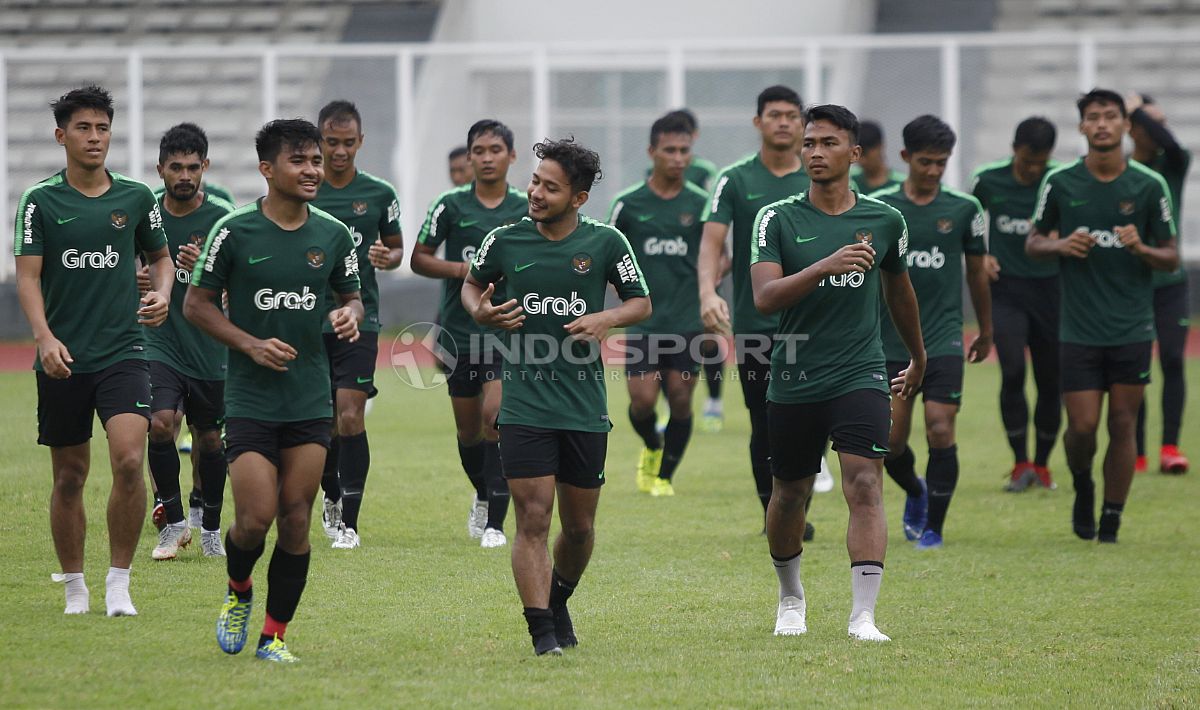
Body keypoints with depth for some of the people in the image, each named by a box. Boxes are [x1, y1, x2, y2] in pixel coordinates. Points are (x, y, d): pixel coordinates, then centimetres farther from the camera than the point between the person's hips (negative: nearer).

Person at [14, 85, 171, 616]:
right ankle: (74, 587, 21)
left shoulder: (135, 197, 6)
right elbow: (28, 276, -6)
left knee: (129, 460, -18)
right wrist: (45, 337, -21)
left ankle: (118, 584, -7)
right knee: (69, 477, 6)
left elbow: (160, 257, 20)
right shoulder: (40, 202, 0)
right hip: (63, 358, 0)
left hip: (123, 352, 0)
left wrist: (162, 293, -2)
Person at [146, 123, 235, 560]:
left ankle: (211, 529, 26)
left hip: (208, 344, -1)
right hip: (159, 340, 1)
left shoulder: (221, 219, -7)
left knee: (210, 439, 8)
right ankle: (174, 522, -7)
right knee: (160, 423, -19)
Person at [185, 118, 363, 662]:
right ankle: (237, 594, 21)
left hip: (311, 399, 3)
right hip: (250, 398, -3)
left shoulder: (334, 234, 4)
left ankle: (275, 635, 13)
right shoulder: (234, 231, -6)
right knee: (255, 518, -11)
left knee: (295, 521, 1)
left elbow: (351, 296, 18)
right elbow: (197, 304, 0)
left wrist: (350, 316, -6)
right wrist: (252, 344, -12)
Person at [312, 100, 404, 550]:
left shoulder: (379, 194, 3)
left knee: (350, 418, -12)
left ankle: (349, 521, -6)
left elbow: (396, 247, 15)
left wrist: (387, 257, -8)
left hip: (359, 319, -1)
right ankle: (332, 497, 34)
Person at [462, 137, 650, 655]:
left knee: (579, 526, 10)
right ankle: (543, 632, -8)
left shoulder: (605, 243, -2)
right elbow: (472, 283, 18)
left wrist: (605, 319, -11)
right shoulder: (505, 241, 0)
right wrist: (480, 312, -4)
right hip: (524, 404, -1)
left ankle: (558, 603, 37)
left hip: (586, 406, 1)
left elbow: (641, 302, 9)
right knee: (533, 520, -11)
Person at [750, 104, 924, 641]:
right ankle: (791, 598, 37)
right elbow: (764, 297, -17)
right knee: (789, 496, 12)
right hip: (793, 383, 0)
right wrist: (826, 265, -32)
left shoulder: (885, 221, 4)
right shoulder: (777, 219, -3)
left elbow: (899, 293, 22)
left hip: (860, 376, 0)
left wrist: (918, 362, 34)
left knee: (864, 487, -16)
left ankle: (863, 617, -20)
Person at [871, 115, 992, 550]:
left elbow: (977, 272, 13)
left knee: (940, 432, -12)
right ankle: (915, 493, 34)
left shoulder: (964, 208, 2)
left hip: (943, 340, -1)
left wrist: (985, 331, 20)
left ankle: (933, 526, 1)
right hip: (890, 343, 1)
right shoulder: (877, 207, 0)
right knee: (891, 441, 2)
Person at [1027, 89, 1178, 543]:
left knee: (1123, 425, 1)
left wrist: (1141, 249, -16)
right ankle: (1082, 488, 27)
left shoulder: (1149, 185, 0)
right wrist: (1061, 246, -11)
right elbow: (1033, 243, 10)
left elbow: (1171, 259, 5)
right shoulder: (1059, 182, 0)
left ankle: (1111, 523, 11)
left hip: (1133, 330, 0)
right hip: (1079, 330, 0)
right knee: (1082, 426, -4)